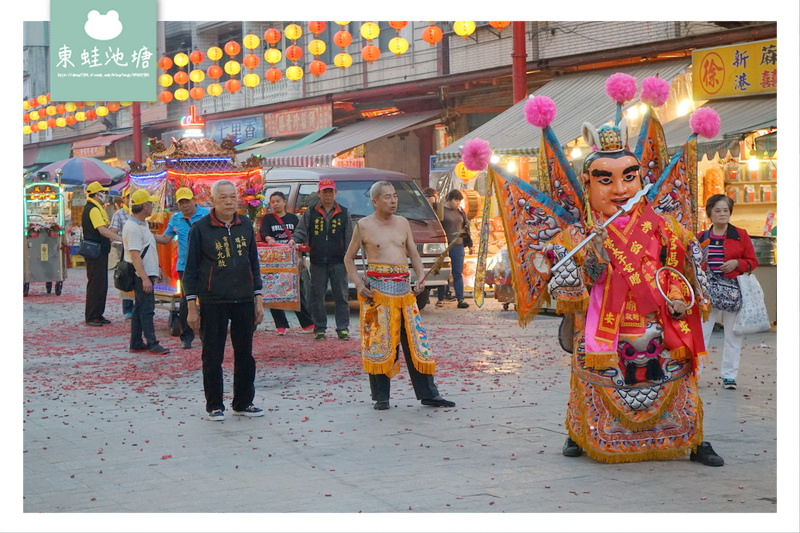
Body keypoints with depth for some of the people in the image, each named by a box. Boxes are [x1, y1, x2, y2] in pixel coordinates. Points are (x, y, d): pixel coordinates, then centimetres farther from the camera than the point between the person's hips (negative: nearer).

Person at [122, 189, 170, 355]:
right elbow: (135, 255, -23)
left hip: (145, 273, 11)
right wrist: (145, 278, -27)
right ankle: (152, 344, -4)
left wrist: (155, 268, 31)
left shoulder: (142, 224, 15)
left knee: (139, 309, 13)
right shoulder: (133, 227, -19)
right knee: (147, 310, -7)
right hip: (141, 275, -11)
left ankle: (136, 344, 18)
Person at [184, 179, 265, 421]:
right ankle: (214, 406, 14)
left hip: (244, 301, 4)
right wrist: (192, 307, -6)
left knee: (245, 354, 9)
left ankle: (243, 403, 22)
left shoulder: (245, 226, 8)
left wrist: (258, 300, 11)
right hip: (212, 303, -4)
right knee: (213, 356, 3)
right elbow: (191, 269, -2)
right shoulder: (200, 228, -4)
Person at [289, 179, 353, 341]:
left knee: (341, 296, 0)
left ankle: (343, 328, 6)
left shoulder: (343, 213, 9)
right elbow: (301, 230, 7)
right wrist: (294, 239, -16)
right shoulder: (310, 213, 8)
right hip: (317, 262, 0)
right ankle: (320, 329, 12)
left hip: (338, 262, 0)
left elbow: (349, 239, 10)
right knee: (317, 296, 3)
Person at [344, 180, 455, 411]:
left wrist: (421, 276, 1)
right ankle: (381, 396, 7)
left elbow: (414, 255, 18)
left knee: (416, 340, 3)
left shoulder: (403, 223, 14)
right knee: (379, 344, -3)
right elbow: (349, 258, 8)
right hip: (377, 288, -4)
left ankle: (428, 393, 8)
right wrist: (358, 284, -5)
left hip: (404, 288, 4)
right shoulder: (364, 226, 3)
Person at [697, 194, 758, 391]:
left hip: (733, 289, 0)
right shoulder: (701, 237, 9)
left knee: (733, 335, 4)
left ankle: (729, 376, 13)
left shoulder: (741, 235, 4)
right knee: (700, 332, -4)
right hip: (708, 289, 1)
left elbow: (752, 262, 5)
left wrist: (737, 263, -12)